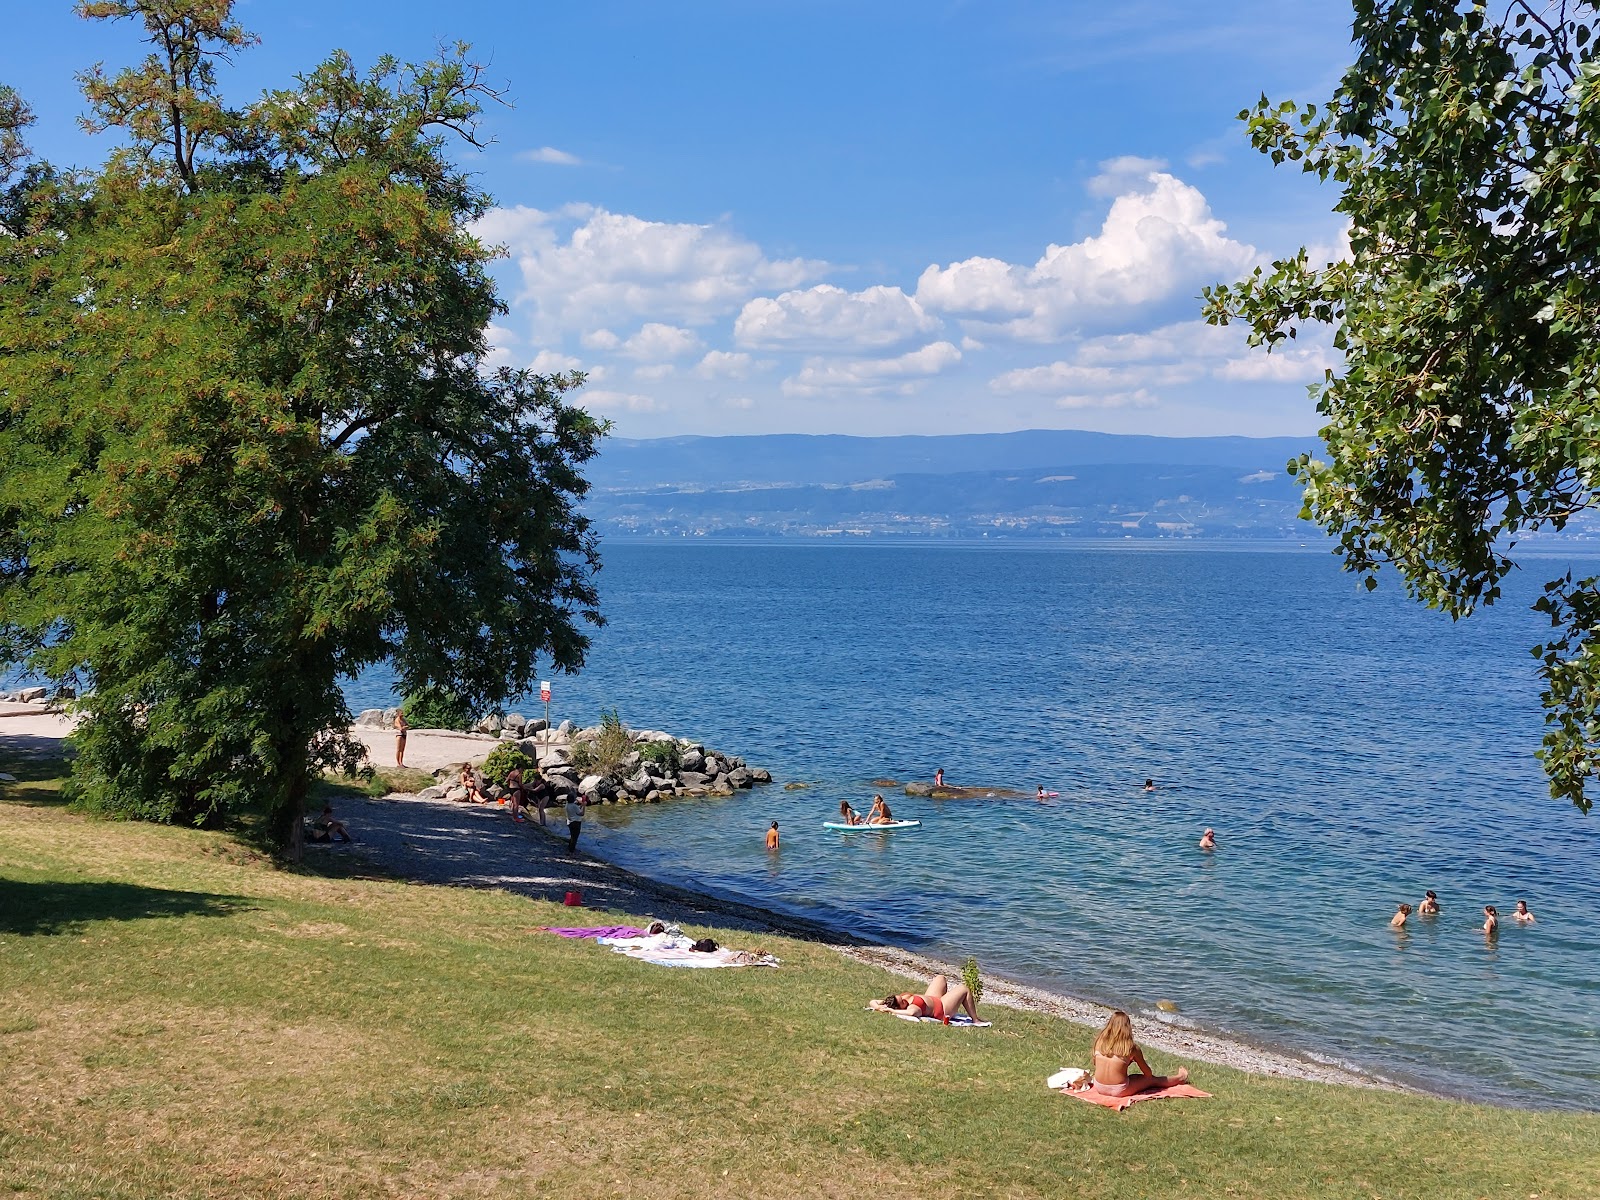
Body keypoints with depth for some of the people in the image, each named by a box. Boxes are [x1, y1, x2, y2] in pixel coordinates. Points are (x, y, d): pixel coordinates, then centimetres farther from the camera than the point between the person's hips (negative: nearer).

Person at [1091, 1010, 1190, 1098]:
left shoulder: (1100, 1042, -3)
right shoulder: (1132, 1049, -11)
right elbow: (1148, 1073, 2)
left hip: (1099, 1088, 4)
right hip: (1119, 1091, -4)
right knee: (1152, 1080, 21)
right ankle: (1180, 1078, 44)